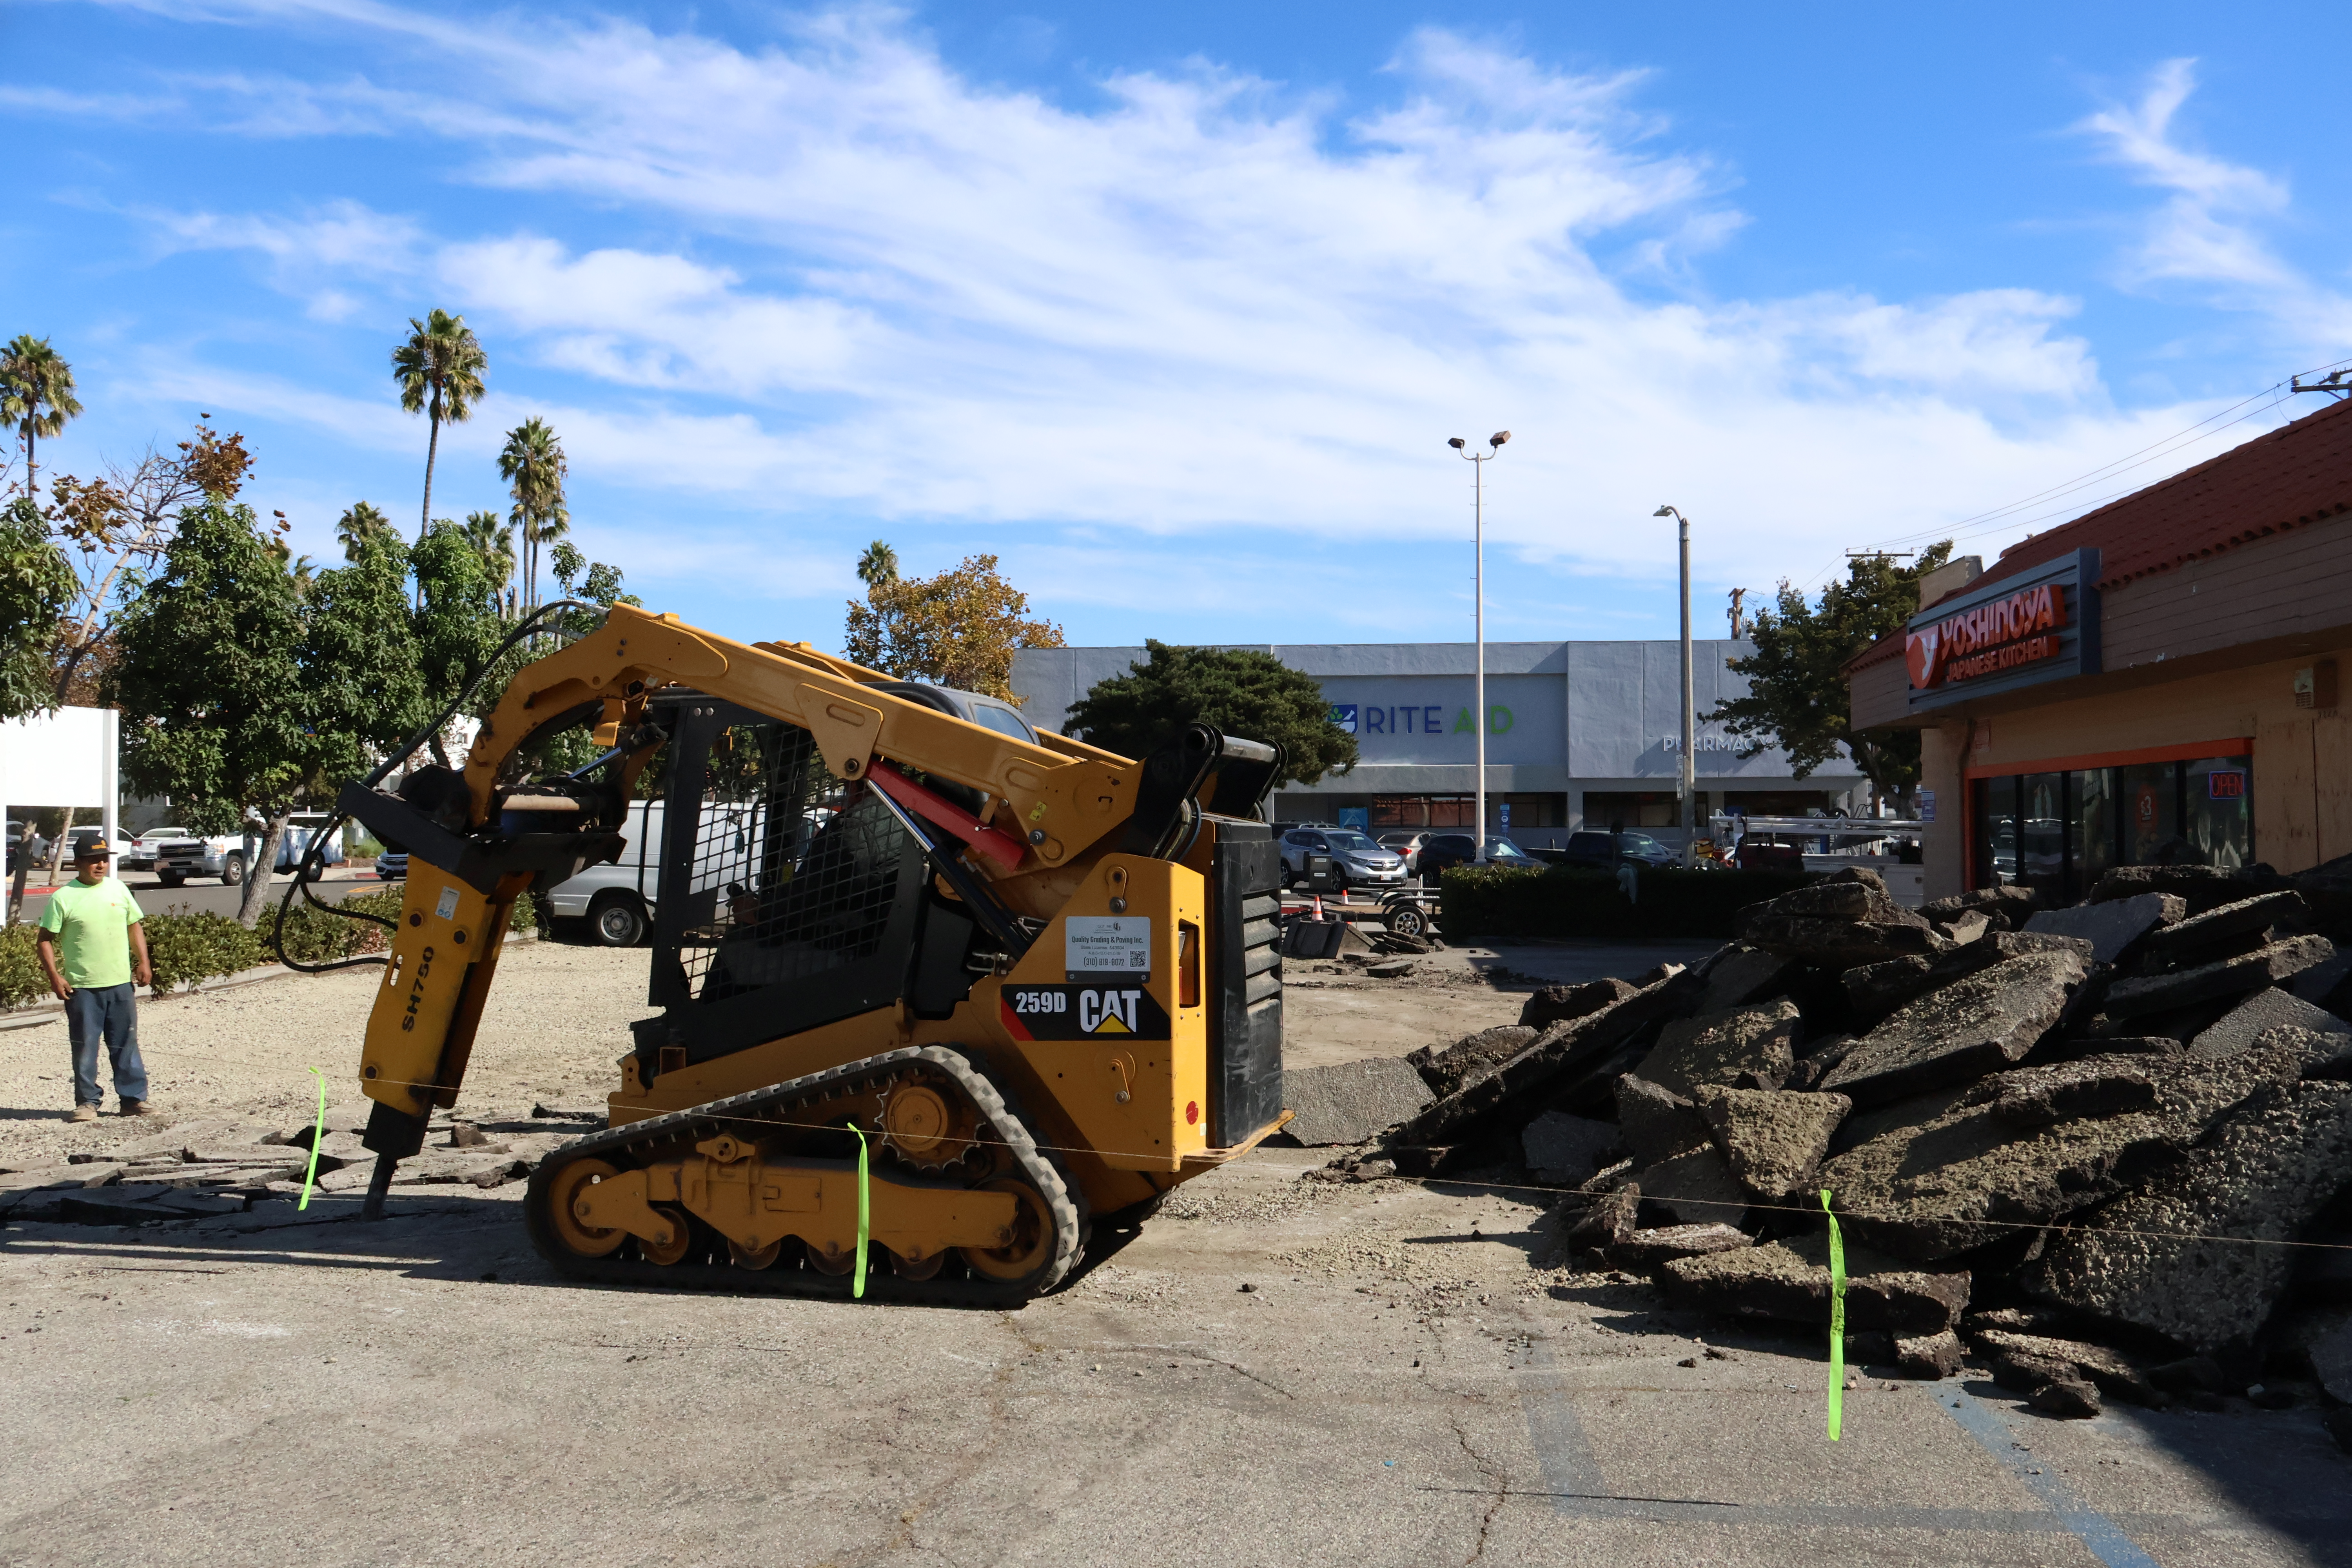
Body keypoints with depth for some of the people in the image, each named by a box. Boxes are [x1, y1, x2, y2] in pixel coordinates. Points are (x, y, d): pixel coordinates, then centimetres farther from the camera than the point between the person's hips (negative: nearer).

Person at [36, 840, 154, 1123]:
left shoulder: (118, 890, 6)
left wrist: (143, 962, 6)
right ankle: (87, 1102, 13)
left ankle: (134, 1098, 14)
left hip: (121, 983, 3)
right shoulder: (63, 898, -5)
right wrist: (54, 976, -11)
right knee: (85, 1047, 3)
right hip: (82, 987, -3)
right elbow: (46, 940, -3)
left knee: (126, 1044, 8)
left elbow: (135, 927, 14)